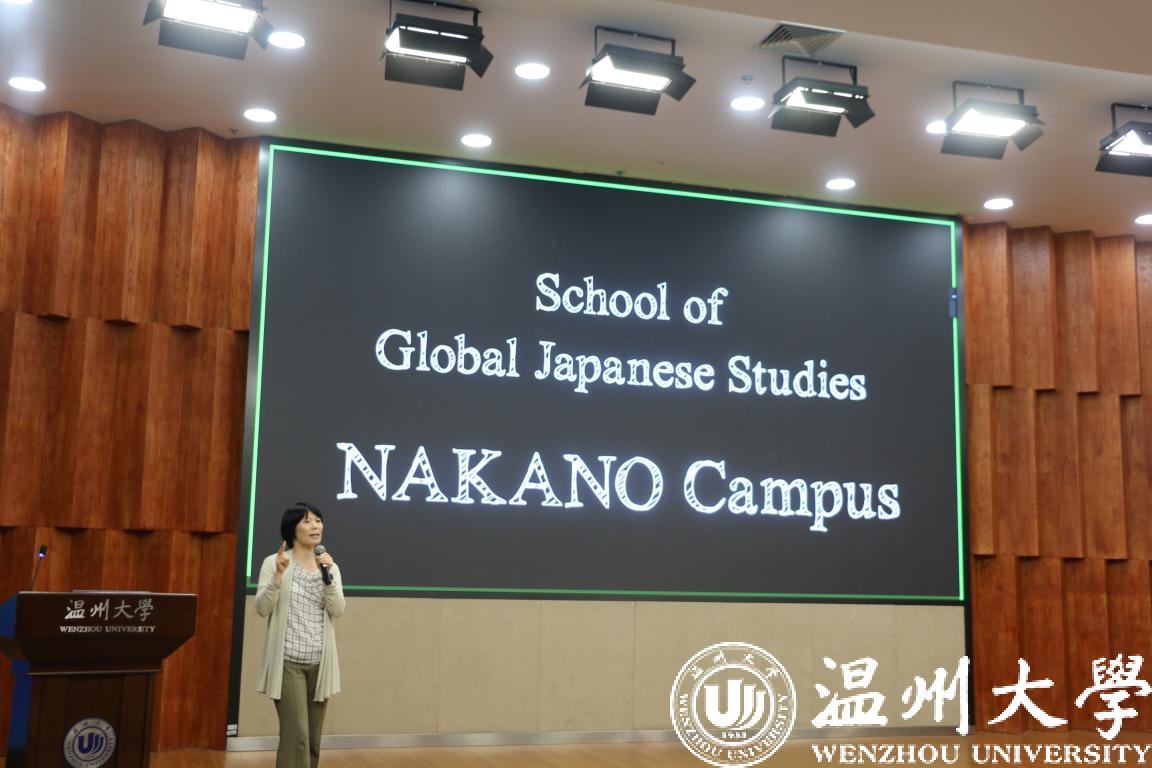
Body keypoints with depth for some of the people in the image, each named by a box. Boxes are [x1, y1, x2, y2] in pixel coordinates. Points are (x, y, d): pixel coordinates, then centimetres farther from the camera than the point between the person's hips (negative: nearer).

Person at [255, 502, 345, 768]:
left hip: (319, 663, 5)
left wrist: (328, 577, -15)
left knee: (313, 738, 8)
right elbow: (262, 608, -10)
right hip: (288, 661, -5)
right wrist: (278, 575, -23)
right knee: (296, 735, -11)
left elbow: (337, 610, -2)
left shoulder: (330, 567, 10)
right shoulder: (274, 562, -2)